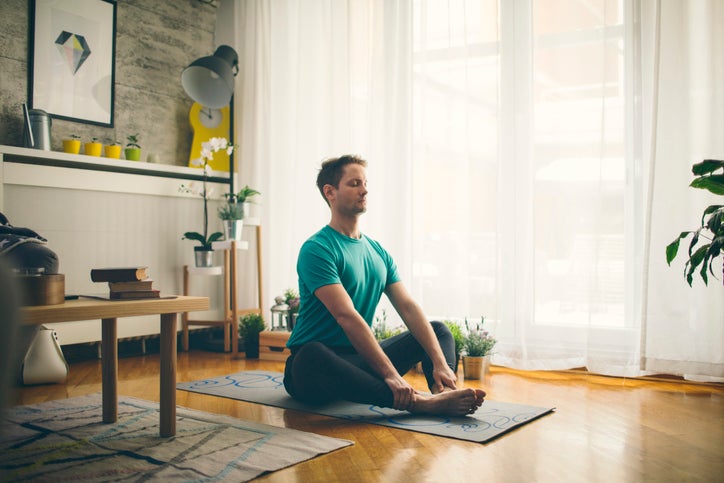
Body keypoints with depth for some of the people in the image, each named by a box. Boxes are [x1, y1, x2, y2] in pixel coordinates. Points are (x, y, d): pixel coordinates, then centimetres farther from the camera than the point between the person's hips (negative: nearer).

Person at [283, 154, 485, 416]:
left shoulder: (377, 252, 12)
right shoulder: (316, 250, -13)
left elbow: (408, 307, 2)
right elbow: (347, 316, -25)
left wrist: (440, 362, -12)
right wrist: (389, 374, -32)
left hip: (360, 359, 8)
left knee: (438, 330, 7)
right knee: (312, 356, -42)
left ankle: (443, 391, -28)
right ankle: (417, 402, -47)